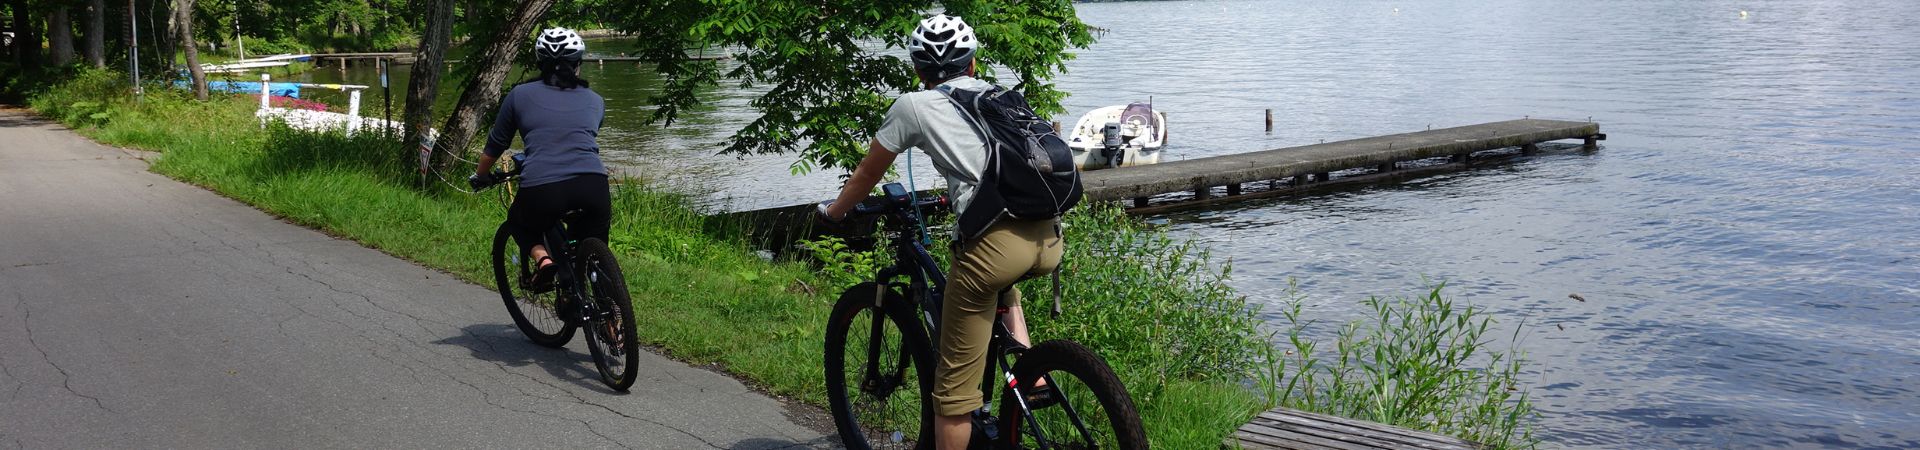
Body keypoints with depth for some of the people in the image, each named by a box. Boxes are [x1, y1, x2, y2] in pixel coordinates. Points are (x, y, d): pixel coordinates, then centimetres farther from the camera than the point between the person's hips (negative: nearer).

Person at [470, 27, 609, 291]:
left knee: (519, 223, 30)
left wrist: (480, 176, 45)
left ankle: (542, 258, 4)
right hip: (592, 187, 2)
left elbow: (495, 146, 26)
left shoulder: (520, 95, 16)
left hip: (541, 189, -1)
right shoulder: (595, 101, 21)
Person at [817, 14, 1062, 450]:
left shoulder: (913, 106, 12)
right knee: (1001, 279, 39)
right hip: (1049, 239, 6)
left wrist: (832, 211, 43)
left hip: (994, 243, -5)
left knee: (955, 384, 6)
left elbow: (868, 174, 25)